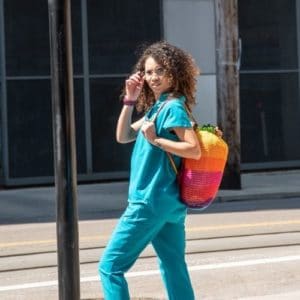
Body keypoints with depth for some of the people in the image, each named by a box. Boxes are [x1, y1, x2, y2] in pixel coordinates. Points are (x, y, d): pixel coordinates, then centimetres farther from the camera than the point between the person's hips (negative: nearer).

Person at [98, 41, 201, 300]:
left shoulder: (173, 107, -12)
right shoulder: (157, 108, 15)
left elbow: (194, 150, -20)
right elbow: (123, 136, 18)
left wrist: (156, 140, -22)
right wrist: (130, 101, 9)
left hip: (151, 201, -10)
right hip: (170, 202, 10)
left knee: (110, 266, -6)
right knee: (174, 269, 9)